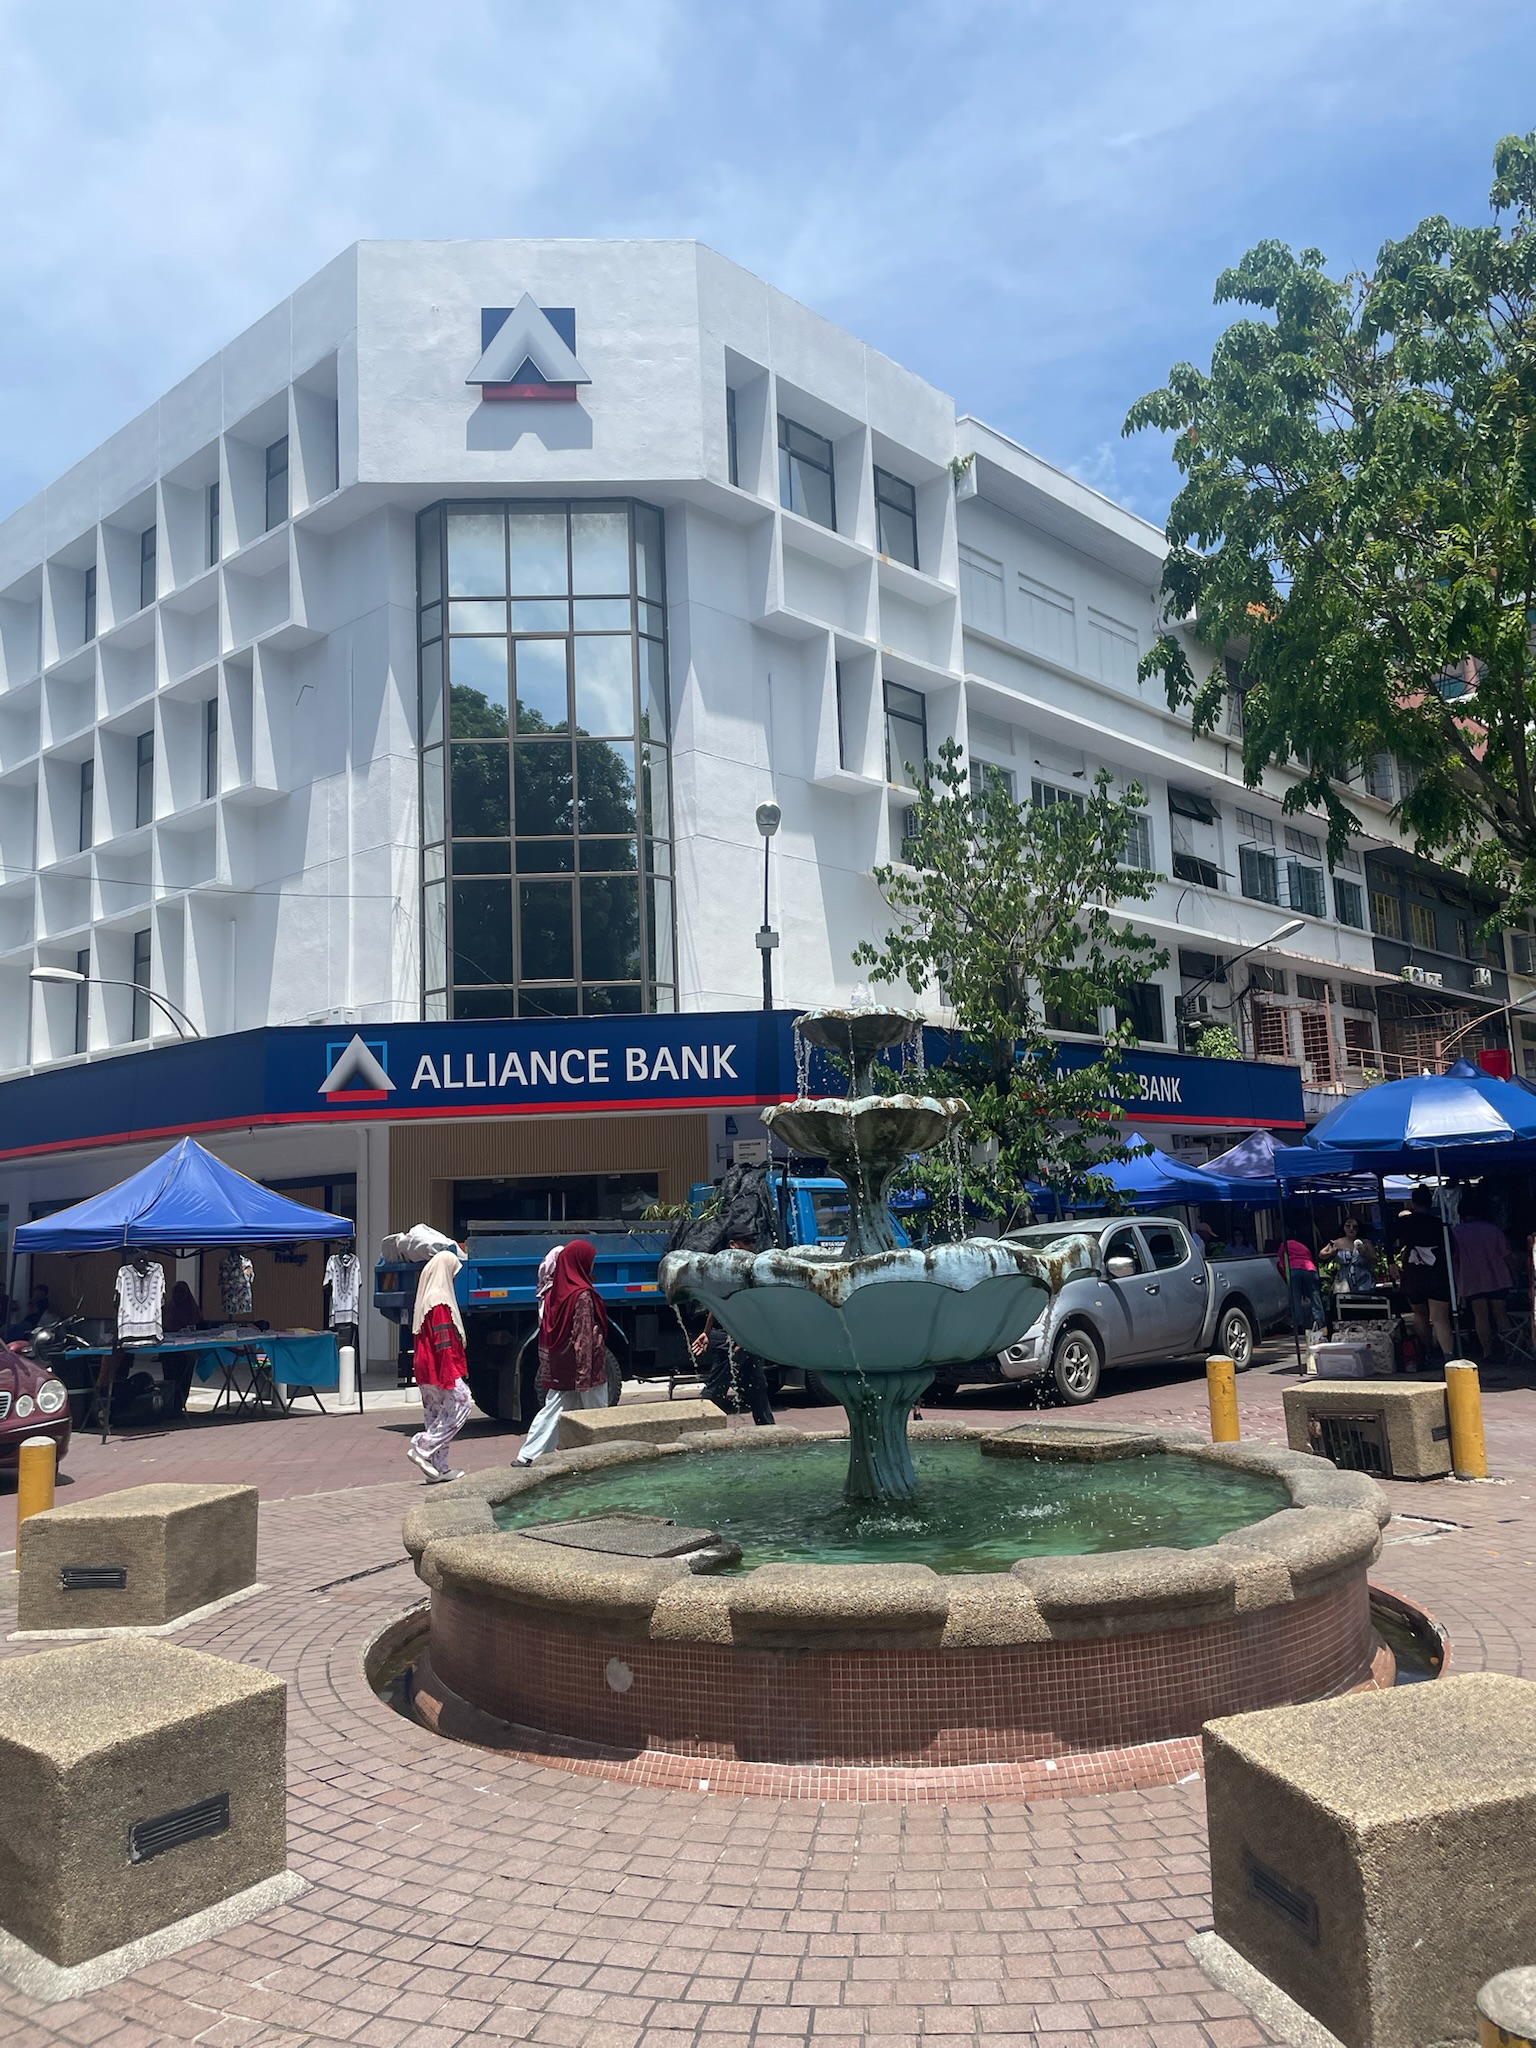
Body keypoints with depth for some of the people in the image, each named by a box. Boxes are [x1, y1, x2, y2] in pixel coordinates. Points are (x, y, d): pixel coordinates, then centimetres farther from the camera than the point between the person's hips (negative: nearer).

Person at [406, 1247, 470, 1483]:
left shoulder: (426, 1299, 15)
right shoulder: (440, 1302, -15)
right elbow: (444, 1343, -20)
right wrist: (451, 1375, -20)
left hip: (427, 1371, 10)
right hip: (441, 1370, -10)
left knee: (435, 1416, 11)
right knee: (459, 1405, -6)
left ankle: (439, 1469, 14)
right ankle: (420, 1448, -8)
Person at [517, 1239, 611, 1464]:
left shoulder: (555, 1292, 4)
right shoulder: (583, 1295, -18)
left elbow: (546, 1330, 10)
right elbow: (584, 1338, -20)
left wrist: (549, 1368, 17)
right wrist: (585, 1374, -20)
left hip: (560, 1367, 7)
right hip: (582, 1367, -7)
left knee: (553, 1408, 10)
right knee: (597, 1415, 7)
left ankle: (528, 1455, 4)